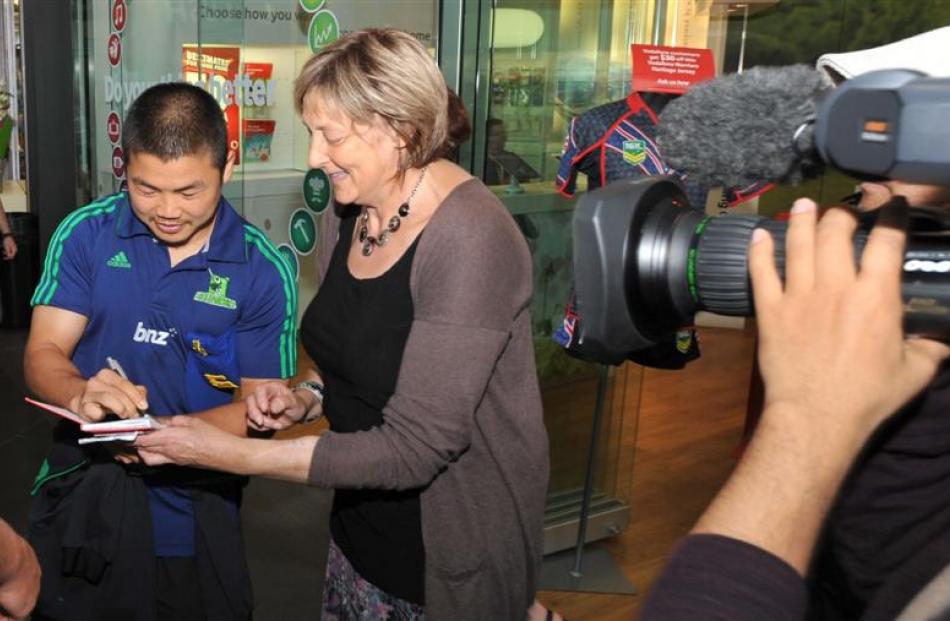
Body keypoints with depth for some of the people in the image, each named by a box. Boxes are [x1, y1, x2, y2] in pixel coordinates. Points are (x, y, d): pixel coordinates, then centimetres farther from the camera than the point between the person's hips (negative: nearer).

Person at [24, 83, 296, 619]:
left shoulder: (263, 270, -9)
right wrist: (81, 393, -26)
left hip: (197, 520, -1)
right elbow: (43, 354, -3)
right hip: (83, 508, 1)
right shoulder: (86, 235, -4)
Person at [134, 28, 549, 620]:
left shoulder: (470, 239, -24)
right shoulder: (347, 214, 0)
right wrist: (307, 396, -6)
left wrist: (232, 453, -22)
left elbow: (412, 447, -25)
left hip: (451, 546, -7)